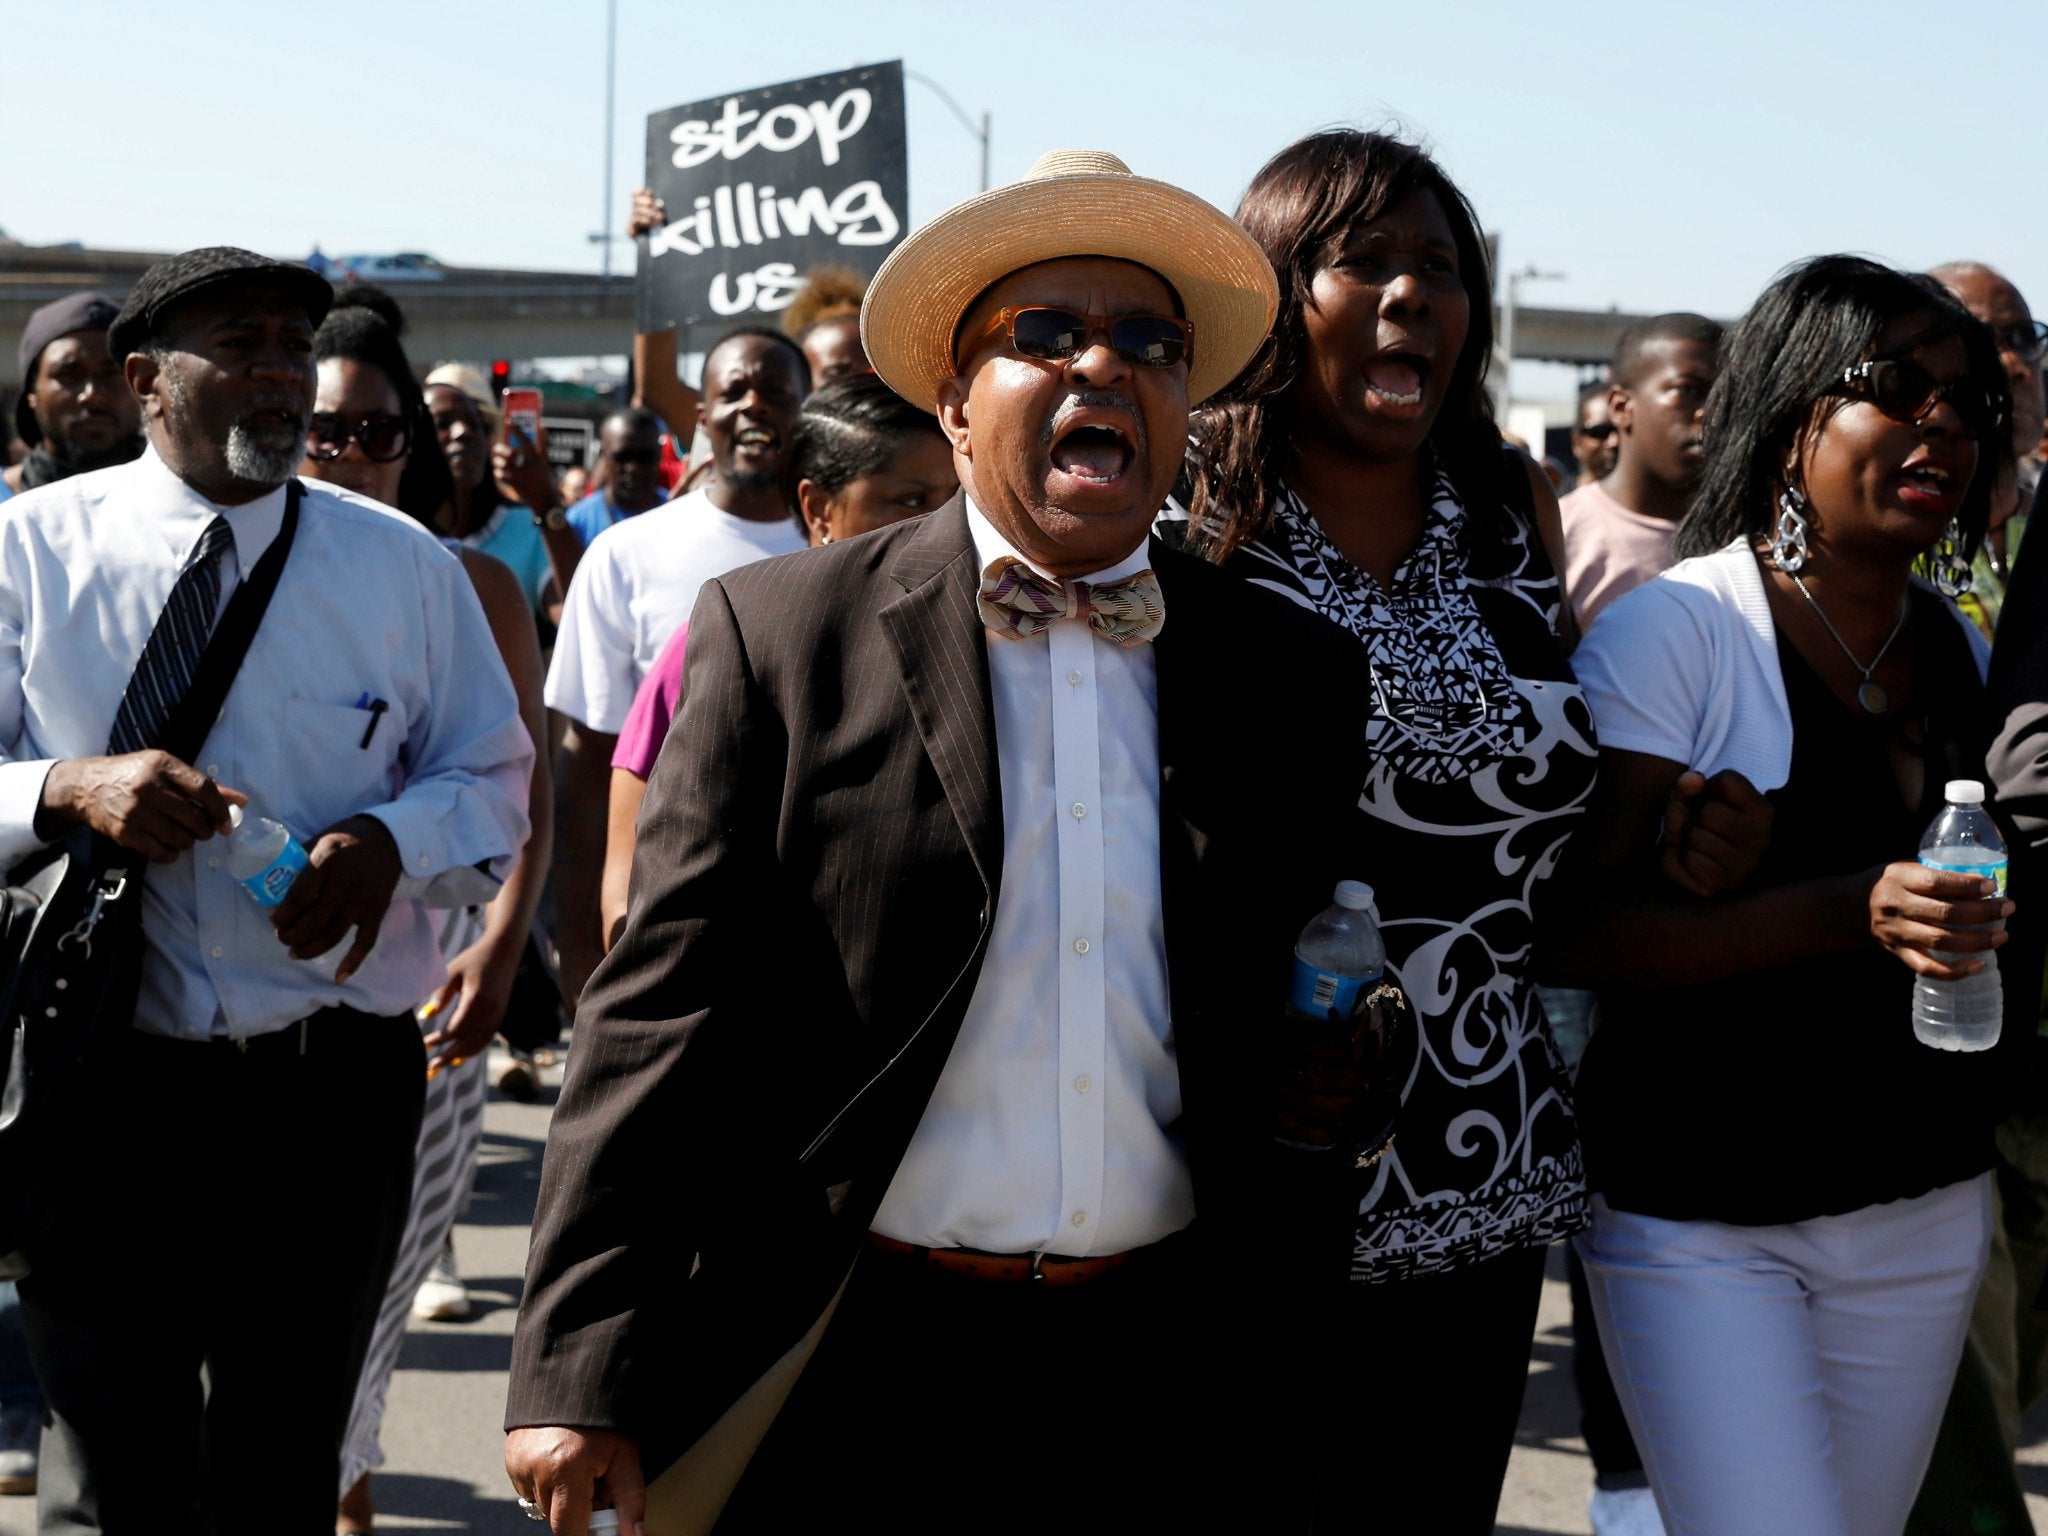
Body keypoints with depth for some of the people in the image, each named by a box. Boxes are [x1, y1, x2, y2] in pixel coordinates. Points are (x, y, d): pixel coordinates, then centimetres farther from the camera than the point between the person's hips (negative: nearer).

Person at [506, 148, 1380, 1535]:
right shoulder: (781, 633, -2)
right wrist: (586, 1368, -11)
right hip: (847, 1380, -2)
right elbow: (667, 1012, -6)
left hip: (1169, 1392, 2)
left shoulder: (1297, 675, 5)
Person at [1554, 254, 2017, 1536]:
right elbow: (1583, 929, -20)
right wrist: (1847, 913, -29)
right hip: (1698, 1223, -6)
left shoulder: (1962, 651, 9)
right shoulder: (1674, 629, -11)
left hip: (1925, 1215, 6)